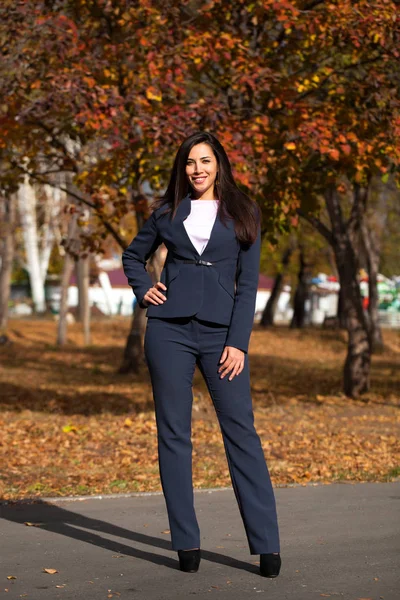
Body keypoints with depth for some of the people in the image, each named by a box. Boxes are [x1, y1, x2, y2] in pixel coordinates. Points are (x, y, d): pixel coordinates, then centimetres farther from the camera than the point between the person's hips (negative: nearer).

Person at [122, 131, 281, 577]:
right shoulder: (168, 212, 10)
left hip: (220, 331, -1)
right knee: (173, 434, 1)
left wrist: (238, 342, -7)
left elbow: (247, 284, 2)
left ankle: (266, 544, -3)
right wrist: (144, 290, 5)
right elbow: (133, 256, 25)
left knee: (241, 431, -5)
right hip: (170, 329, 1)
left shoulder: (242, 214, 6)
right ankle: (186, 542, 8)